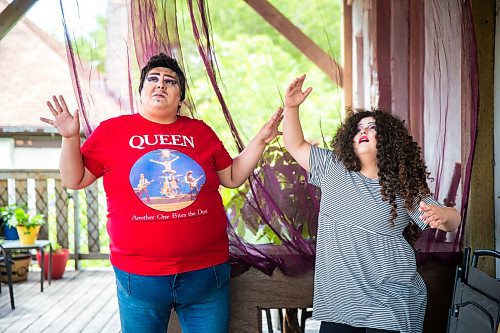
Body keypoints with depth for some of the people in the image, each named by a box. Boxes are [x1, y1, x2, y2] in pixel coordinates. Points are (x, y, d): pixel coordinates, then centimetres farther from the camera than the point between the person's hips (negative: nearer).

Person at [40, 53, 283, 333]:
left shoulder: (201, 132, 9)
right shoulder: (112, 131, 3)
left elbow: (233, 177, 14)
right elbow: (74, 180, 5)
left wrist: (260, 141, 6)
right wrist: (71, 138, -8)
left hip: (206, 272, 2)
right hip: (138, 276, -1)